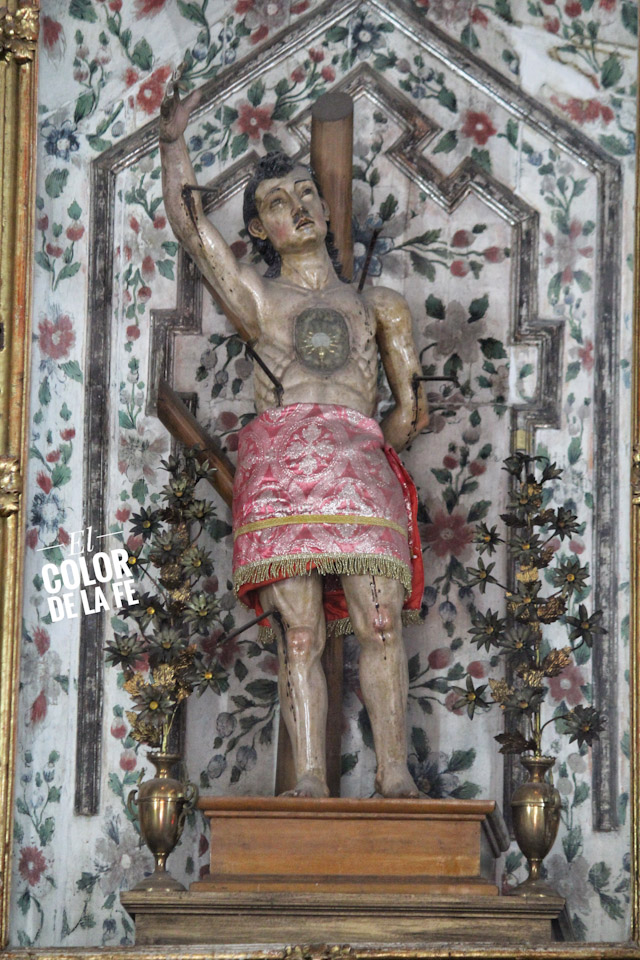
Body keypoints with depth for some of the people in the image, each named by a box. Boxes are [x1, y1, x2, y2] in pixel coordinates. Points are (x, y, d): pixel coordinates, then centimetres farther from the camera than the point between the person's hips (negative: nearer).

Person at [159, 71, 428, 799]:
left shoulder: (377, 303, 25)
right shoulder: (256, 297, 22)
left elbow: (410, 407, 23)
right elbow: (189, 226, 11)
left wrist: (375, 454, 12)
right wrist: (173, 140, 9)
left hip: (361, 465, 1)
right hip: (278, 463, -1)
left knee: (380, 624, -12)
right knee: (299, 633, -11)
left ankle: (394, 771, -13)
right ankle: (309, 779, -15)